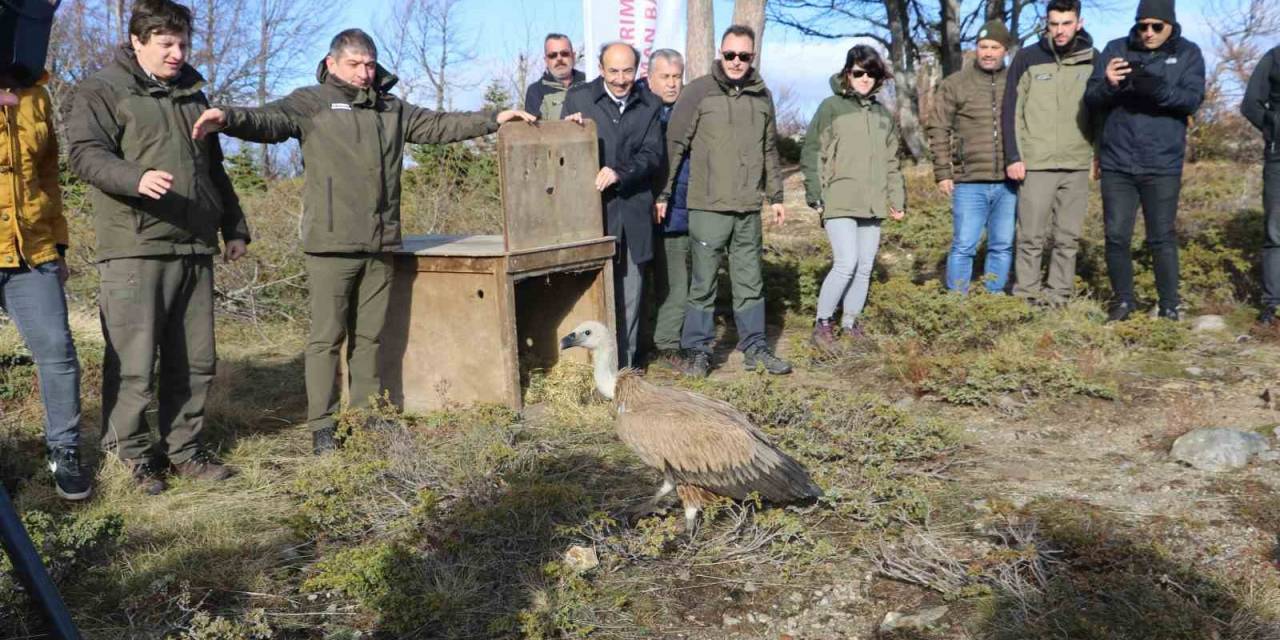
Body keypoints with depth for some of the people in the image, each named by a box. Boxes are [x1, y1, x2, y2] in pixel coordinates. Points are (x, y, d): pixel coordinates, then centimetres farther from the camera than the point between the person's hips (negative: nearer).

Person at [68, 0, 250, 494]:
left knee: (194, 360, 9)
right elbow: (85, 153, -12)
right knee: (133, 362, -3)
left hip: (195, 249, 6)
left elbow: (215, 170, 27)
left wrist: (234, 227, 23)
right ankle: (133, 454, 11)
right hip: (134, 249, -6)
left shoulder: (192, 94, 21)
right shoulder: (102, 90, 1)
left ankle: (185, 448, 21)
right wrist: (137, 178, -30)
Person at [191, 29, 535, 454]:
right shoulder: (312, 103, 2)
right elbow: (269, 121, -13)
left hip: (380, 243, 5)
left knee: (370, 336, 12)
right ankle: (322, 426, 6)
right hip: (331, 243, -5)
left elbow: (437, 126, 25)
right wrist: (229, 117, -34)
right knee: (327, 336, -1)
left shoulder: (391, 109, 20)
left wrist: (493, 120, 23)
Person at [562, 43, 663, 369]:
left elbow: (654, 155, 2)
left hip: (633, 212, 3)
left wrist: (620, 173, -15)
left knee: (629, 296, 7)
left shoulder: (648, 105, 10)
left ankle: (624, 366, 16)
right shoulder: (578, 98, 4)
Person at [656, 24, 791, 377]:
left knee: (750, 282, 11)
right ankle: (697, 351, 13)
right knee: (703, 284, 2)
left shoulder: (762, 96, 11)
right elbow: (674, 145, -4)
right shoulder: (698, 91, -3)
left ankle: (755, 348, 21)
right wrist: (663, 194, -6)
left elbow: (770, 150, 19)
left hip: (749, 209, 4)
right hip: (708, 206, -4)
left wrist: (776, 196, 17)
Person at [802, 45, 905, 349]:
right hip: (839, 203, -6)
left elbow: (891, 162, 20)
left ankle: (850, 322, 22)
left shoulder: (883, 114, 15)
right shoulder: (832, 107, -2)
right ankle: (822, 323, 0)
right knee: (846, 264, -14)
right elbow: (812, 153, -4)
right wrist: (815, 196, -9)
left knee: (865, 268, 8)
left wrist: (897, 199, 14)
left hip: (872, 205, 6)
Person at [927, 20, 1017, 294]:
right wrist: (943, 174, -4)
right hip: (969, 183, -2)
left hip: (1008, 182, 3)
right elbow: (939, 130, 1)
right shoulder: (955, 84, 2)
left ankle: (995, 297, 19)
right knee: (964, 246, -1)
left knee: (1002, 246, 9)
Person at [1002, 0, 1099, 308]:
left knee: (1068, 237, 5)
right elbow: (1011, 111, -1)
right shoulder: (1027, 58, -1)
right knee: (1031, 235, -1)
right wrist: (1013, 157, -7)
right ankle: (1027, 294, 8)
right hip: (1036, 164, -2)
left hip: (1077, 166, 3)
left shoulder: (1093, 61, 6)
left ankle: (1058, 294, 13)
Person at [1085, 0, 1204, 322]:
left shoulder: (1188, 54, 3)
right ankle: (1124, 299, 21)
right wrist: (1108, 85, -24)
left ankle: (1169, 306, 14)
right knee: (1116, 236, 5)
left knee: (1162, 238, 3)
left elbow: (1193, 99, -11)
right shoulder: (1115, 49, 5)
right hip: (1117, 163, 1)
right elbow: (1091, 100, -1)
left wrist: (1159, 88, -30)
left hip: (1162, 165, -1)